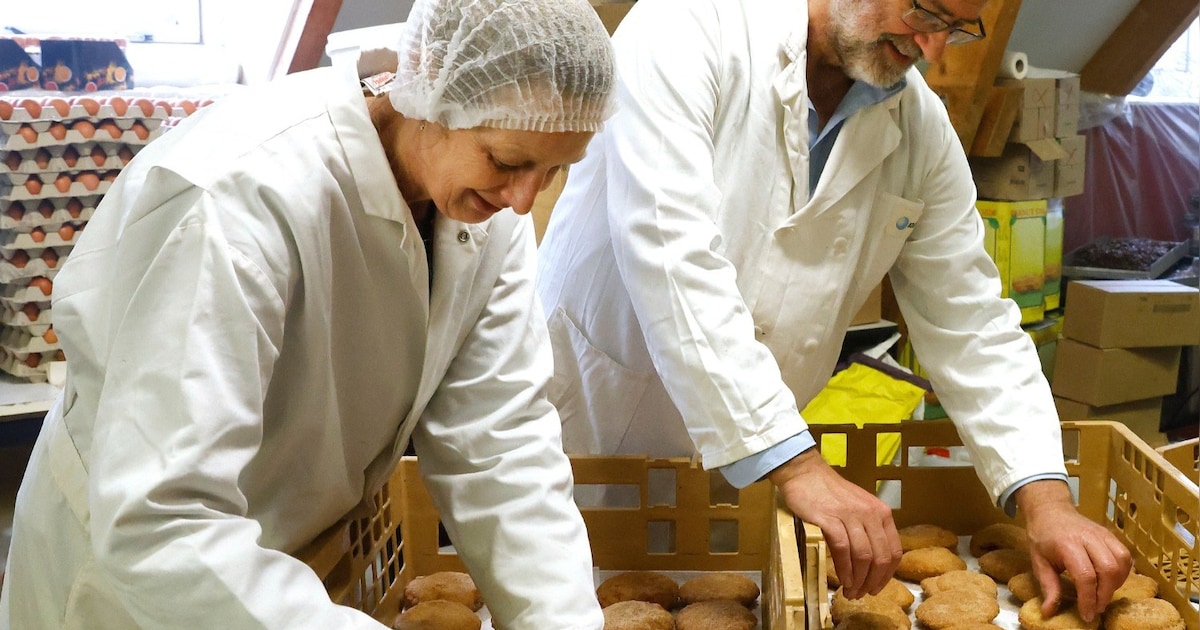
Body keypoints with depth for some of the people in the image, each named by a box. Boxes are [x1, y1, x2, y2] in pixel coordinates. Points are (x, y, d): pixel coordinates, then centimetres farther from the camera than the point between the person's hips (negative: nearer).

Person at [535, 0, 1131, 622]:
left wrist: (1046, 499, -11)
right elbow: (671, 252, -30)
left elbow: (969, 321, 1)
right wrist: (796, 465, -34)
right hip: (579, 430, -4)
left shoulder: (923, 127, -1)